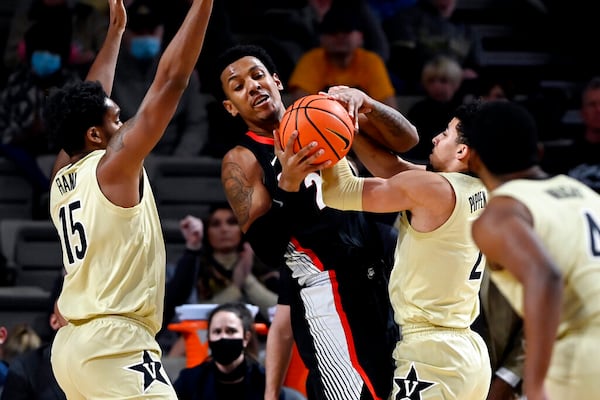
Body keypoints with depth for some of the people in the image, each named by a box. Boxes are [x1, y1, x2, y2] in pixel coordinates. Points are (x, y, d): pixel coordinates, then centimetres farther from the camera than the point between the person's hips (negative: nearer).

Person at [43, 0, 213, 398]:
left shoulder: (62, 177, 11)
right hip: (115, 346, -9)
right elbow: (171, 80, -11)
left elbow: (88, 104, 26)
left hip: (72, 345, 9)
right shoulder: (114, 167, -9)